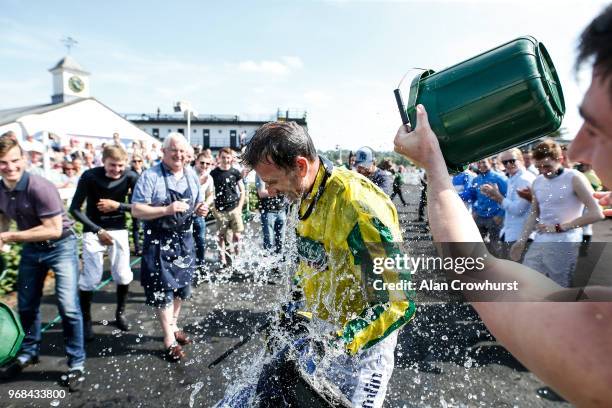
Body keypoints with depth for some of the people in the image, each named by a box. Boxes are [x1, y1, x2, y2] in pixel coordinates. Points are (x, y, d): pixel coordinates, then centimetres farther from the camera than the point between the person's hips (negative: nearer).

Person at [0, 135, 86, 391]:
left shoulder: (40, 187, -26)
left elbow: (54, 230, -27)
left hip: (60, 246, -7)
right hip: (31, 248, 7)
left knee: (67, 306, -11)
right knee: (26, 304, 18)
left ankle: (76, 364, 5)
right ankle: (29, 351, 43)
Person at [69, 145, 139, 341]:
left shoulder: (130, 177, -11)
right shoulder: (90, 176, -15)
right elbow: (75, 209, -11)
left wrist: (117, 205, -19)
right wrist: (98, 230, -17)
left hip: (119, 230, 2)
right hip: (94, 231, -2)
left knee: (123, 275, 5)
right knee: (91, 278, -3)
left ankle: (120, 313, 27)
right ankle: (85, 319, 18)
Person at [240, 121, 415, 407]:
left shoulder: (360, 207, -31)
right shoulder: (306, 195, -3)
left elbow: (399, 301, -27)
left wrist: (340, 344, -30)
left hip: (363, 337, -7)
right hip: (322, 330, 8)